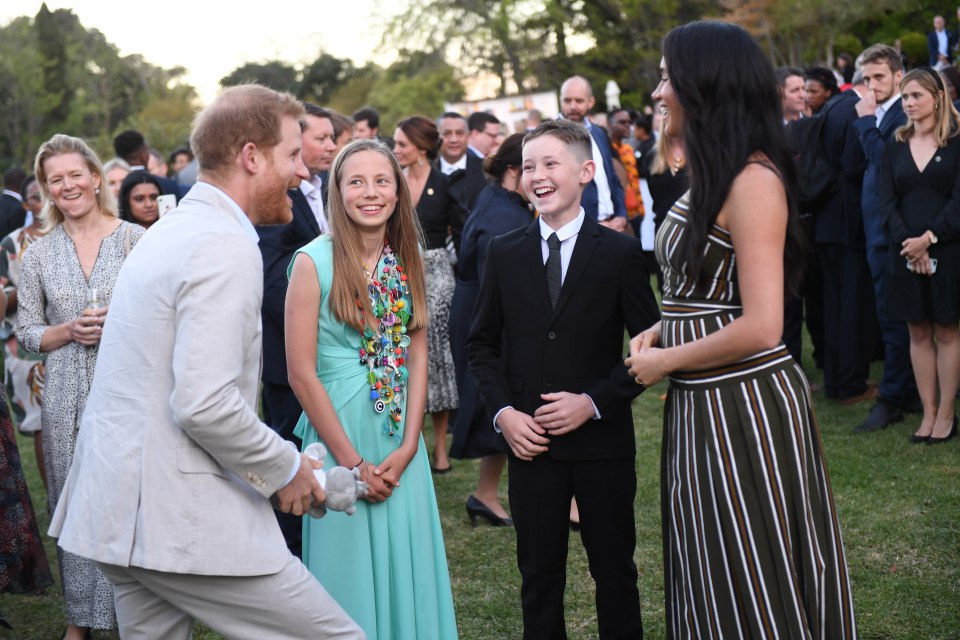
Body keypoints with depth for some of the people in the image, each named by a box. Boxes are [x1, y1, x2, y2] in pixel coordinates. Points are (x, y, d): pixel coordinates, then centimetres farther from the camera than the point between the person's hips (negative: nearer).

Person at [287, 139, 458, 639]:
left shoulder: (407, 261, 5)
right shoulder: (314, 261, -10)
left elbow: (417, 358, 5)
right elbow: (301, 374, -12)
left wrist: (407, 449, -6)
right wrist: (353, 461, -12)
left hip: (402, 443, 4)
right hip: (338, 432, -4)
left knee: (406, 565, 11)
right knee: (349, 572, 6)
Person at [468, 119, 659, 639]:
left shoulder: (620, 252, -3)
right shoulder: (504, 254, 4)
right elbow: (482, 342, 9)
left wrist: (594, 401, -13)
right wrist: (502, 412, -5)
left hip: (602, 437, -2)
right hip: (529, 440, 2)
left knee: (615, 569, 10)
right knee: (539, 575, 10)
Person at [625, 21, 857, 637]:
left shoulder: (754, 180, -18)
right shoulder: (714, 175, 11)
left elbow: (759, 328, -24)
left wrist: (664, 361, -13)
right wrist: (659, 331, 6)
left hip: (746, 402, -9)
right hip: (701, 404, 9)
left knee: (757, 583, 4)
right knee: (713, 578, 18)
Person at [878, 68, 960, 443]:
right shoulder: (896, 147, 9)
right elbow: (887, 201, 2)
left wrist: (929, 238, -17)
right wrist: (909, 243, -12)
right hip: (906, 252, 4)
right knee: (918, 333, 6)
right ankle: (928, 413, 11)